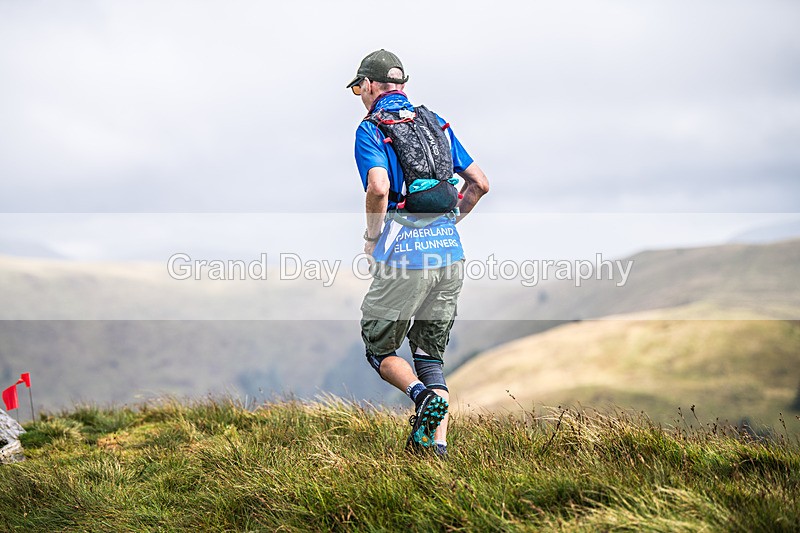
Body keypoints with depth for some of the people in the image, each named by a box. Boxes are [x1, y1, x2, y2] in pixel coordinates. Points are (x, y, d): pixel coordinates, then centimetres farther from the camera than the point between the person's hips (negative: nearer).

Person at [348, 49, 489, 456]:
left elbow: (379, 188, -21)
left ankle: (423, 395, -15)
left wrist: (372, 237, -7)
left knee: (379, 348, 12)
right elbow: (479, 182, 14)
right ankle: (437, 443, 5)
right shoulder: (436, 123, 16)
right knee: (430, 351, 15)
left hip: (404, 258, -6)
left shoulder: (370, 129, -3)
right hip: (450, 253, 6)